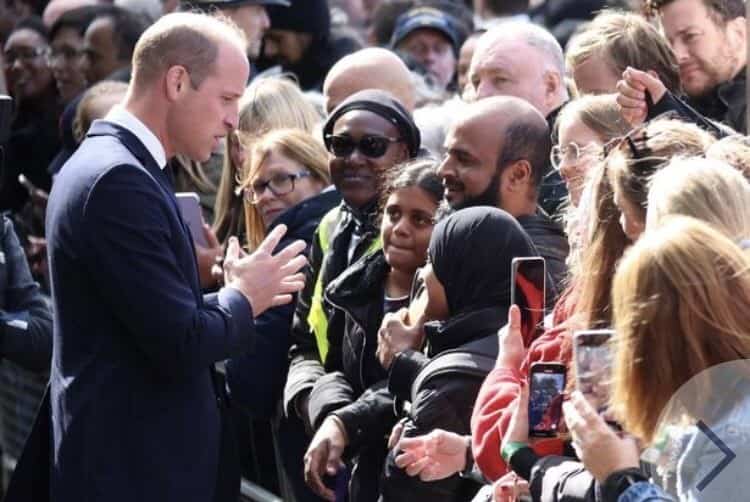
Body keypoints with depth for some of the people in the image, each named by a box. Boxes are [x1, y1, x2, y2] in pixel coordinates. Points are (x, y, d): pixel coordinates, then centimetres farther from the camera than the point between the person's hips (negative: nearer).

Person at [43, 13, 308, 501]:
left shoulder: (113, 164, 12)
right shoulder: (119, 179, -19)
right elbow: (180, 344, -22)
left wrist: (236, 294, 5)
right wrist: (243, 299, -6)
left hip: (134, 453, 10)